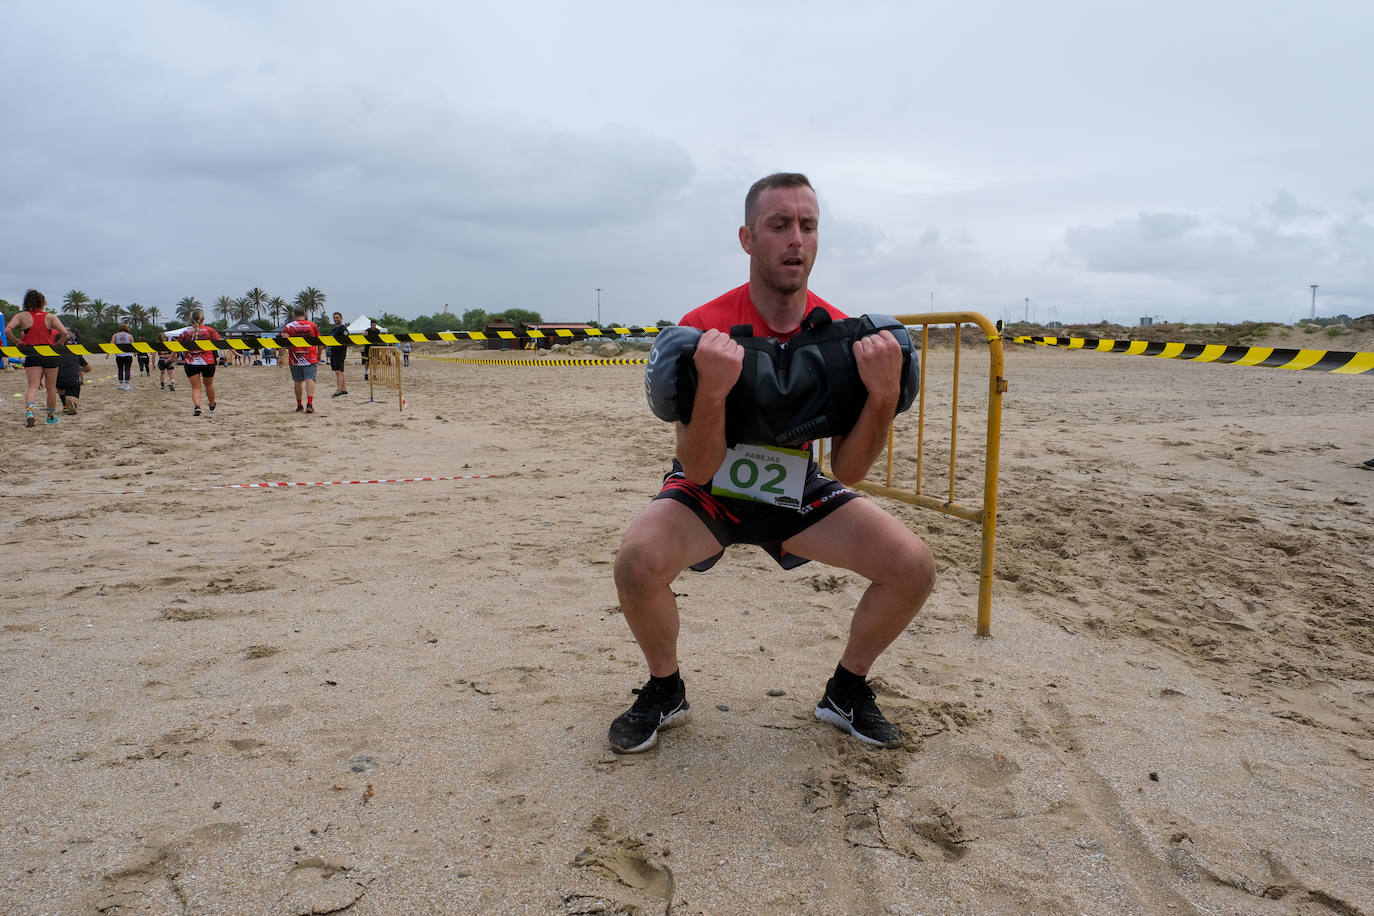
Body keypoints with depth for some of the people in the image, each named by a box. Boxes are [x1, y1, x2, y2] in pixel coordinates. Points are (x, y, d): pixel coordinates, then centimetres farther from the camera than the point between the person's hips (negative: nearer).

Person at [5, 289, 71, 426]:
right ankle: (51, 416, 23)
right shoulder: (50, 316, 0)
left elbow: (7, 330, -12)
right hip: (50, 354, 0)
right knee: (51, 388, 12)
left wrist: (18, 342, 1)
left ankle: (29, 410, -27)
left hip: (31, 355, 0)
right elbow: (64, 332, -14)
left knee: (33, 386, 0)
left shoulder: (21, 316, 1)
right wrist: (57, 344, 0)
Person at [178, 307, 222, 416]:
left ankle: (197, 406, -20)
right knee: (209, 384, 20)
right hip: (208, 362, 0)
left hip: (190, 362, 0)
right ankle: (212, 406, 37)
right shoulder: (209, 330, -1)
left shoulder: (185, 332, 3)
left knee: (195, 387, 2)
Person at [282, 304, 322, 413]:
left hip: (295, 359, 0)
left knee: (298, 381, 11)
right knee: (310, 379, -7)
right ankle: (309, 404, -23)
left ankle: (299, 405, 20)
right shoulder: (312, 325, 6)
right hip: (310, 358, 0)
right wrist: (319, 356, 22)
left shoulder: (289, 326, 0)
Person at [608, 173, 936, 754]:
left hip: (794, 490, 3)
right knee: (638, 561, -33)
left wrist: (884, 397, -29)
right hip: (710, 490, -2)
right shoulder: (705, 330, -22)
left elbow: (848, 473, -12)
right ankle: (664, 691, 0)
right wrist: (712, 391, -42)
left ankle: (846, 693, 13)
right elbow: (697, 471, -23)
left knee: (914, 567, -15)